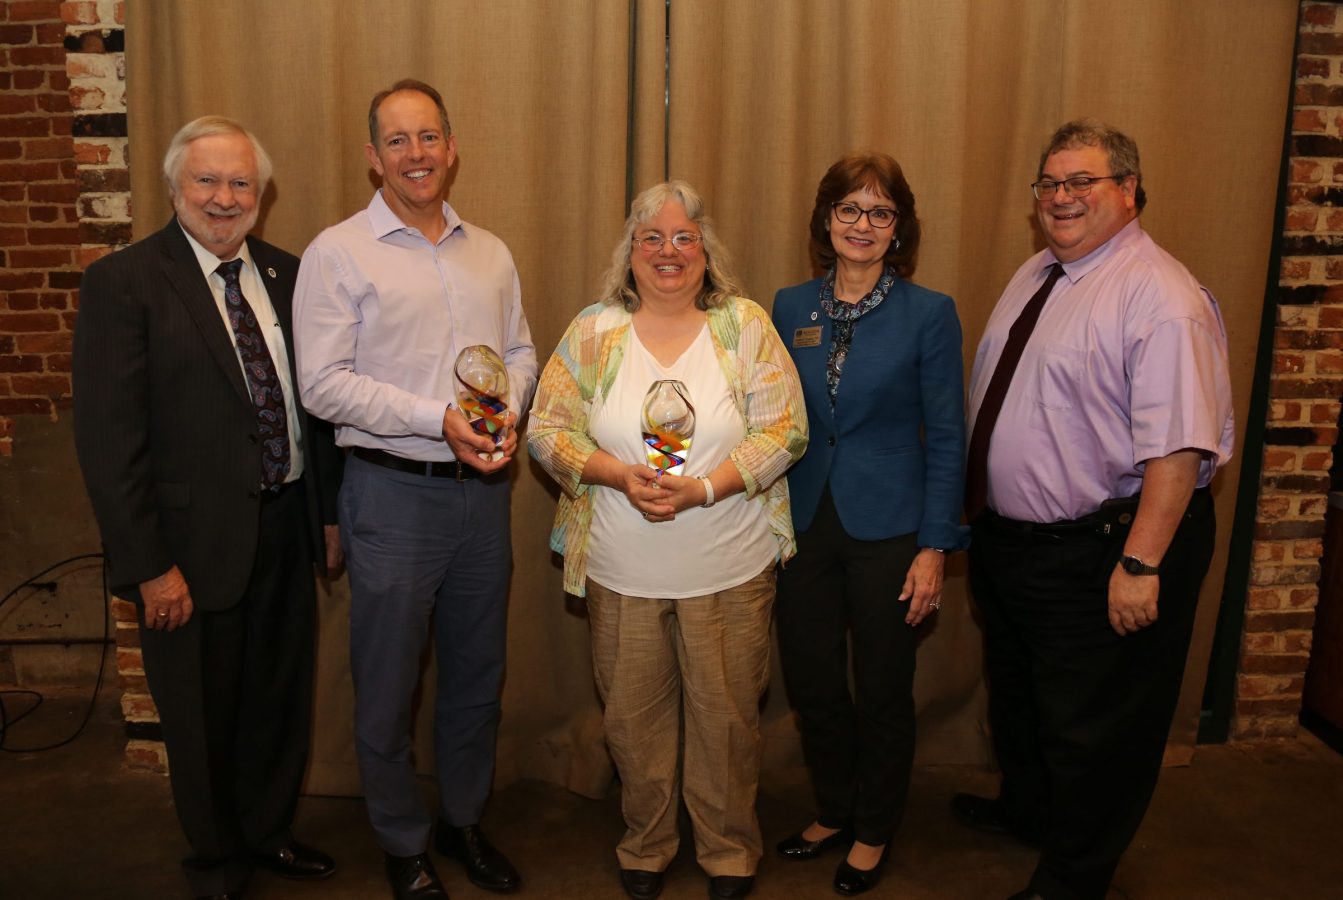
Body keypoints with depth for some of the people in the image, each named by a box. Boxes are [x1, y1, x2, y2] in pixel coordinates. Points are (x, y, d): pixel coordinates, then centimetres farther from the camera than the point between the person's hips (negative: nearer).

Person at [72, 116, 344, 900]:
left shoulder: (286, 276, 5)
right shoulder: (123, 283, -11)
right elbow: (108, 440, -14)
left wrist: (330, 512, 7)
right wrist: (149, 567, -16)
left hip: (287, 531, 5)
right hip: (196, 545, -4)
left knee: (281, 702, 20)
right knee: (203, 719, 15)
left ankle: (268, 832, 45)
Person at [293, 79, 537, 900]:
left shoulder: (490, 253, 10)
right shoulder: (338, 254, -6)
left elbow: (522, 351, 14)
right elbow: (325, 383, -12)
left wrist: (508, 411, -8)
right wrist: (440, 420, -19)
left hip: (483, 488, 5)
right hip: (393, 492, -4)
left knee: (478, 672, 16)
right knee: (389, 685, 8)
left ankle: (466, 820, 37)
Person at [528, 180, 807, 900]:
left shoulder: (745, 326, -2)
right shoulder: (593, 331, 2)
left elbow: (785, 431, -6)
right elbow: (547, 428, 1)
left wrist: (703, 488, -19)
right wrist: (618, 475, -16)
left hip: (730, 569, -1)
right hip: (621, 570, 1)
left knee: (727, 715, 11)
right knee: (634, 715, 14)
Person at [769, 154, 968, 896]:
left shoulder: (929, 314, -6)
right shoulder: (790, 308, 4)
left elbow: (945, 438, -6)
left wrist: (934, 546, -10)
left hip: (886, 529, -3)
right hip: (803, 522, 3)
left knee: (882, 693, 11)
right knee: (811, 685, 13)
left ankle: (873, 833, 34)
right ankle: (834, 812, 38)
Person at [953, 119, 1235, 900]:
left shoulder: (1160, 297, -19)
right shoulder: (1035, 276, 8)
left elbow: (1177, 447, -25)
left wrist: (1140, 564, -27)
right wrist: (976, 508, 16)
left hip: (1099, 554, -9)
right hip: (1009, 537, 9)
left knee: (1090, 726, 9)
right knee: (1016, 696, 27)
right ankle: (1025, 808, 52)